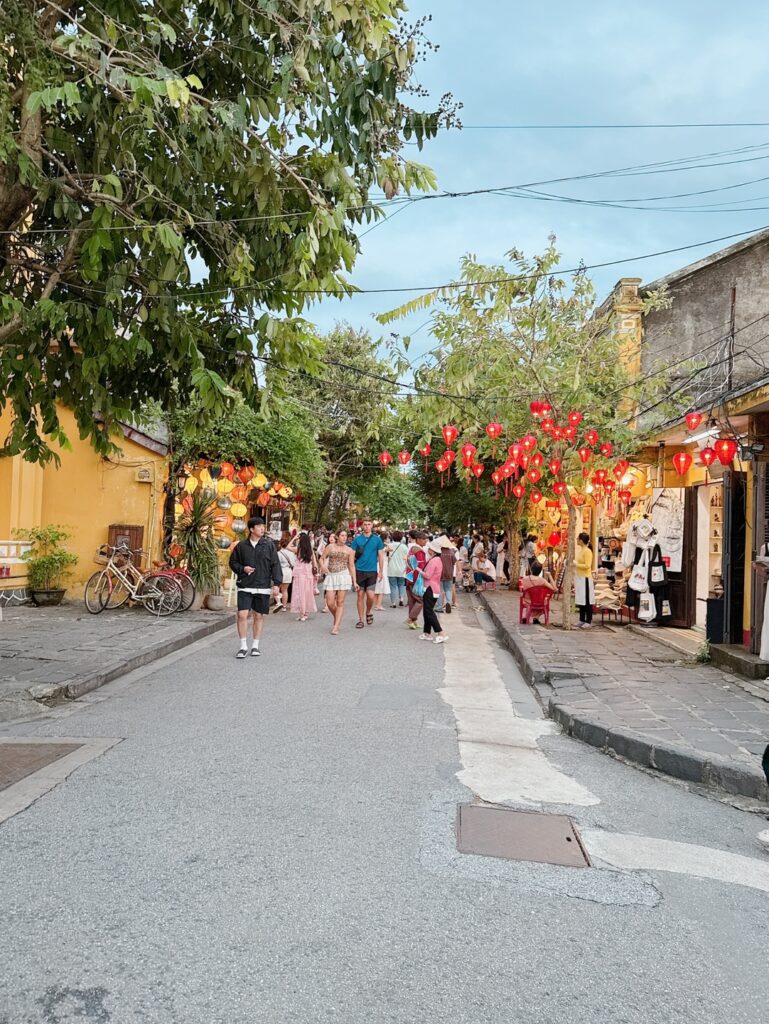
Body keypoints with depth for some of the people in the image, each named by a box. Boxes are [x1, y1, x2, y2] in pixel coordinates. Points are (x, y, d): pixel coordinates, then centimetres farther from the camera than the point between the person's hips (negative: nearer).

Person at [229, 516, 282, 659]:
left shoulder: (269, 545, 2)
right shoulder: (241, 546, 2)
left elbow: (275, 565, 1)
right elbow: (232, 562, 13)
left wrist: (276, 583, -6)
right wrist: (242, 569, -6)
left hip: (263, 587, 0)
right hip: (245, 587, 0)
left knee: (259, 616, 7)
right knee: (242, 615, -9)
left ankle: (255, 646, 20)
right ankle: (243, 646, 4)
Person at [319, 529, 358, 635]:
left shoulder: (349, 550, 6)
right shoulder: (330, 547, 8)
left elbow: (352, 566, 6)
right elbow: (322, 558, 16)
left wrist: (354, 581, 3)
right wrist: (322, 565, -7)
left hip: (344, 575, -1)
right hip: (331, 576, 1)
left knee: (340, 603, -3)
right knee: (330, 603, -3)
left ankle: (336, 627, 0)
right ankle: (337, 618, 26)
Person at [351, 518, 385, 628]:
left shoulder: (377, 539, 2)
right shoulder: (357, 539, 3)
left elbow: (381, 556, 5)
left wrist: (381, 571, 1)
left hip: (372, 571, -1)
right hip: (359, 570, 1)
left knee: (371, 596, -8)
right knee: (360, 595, 5)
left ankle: (369, 612, 21)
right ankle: (361, 619, 13)